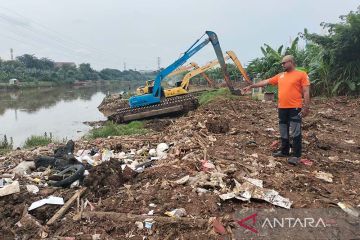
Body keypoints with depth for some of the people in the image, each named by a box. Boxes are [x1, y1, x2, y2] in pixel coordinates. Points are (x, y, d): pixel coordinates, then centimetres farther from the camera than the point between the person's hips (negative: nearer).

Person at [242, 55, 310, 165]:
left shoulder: (301, 74, -2)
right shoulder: (280, 76, 14)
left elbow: (306, 92, -6)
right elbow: (265, 82, 16)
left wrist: (306, 107, -12)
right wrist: (251, 86, 14)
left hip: (295, 108, -6)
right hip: (282, 108, 6)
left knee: (295, 133, -3)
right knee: (284, 132, 13)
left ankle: (296, 155, 3)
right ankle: (284, 151, 25)